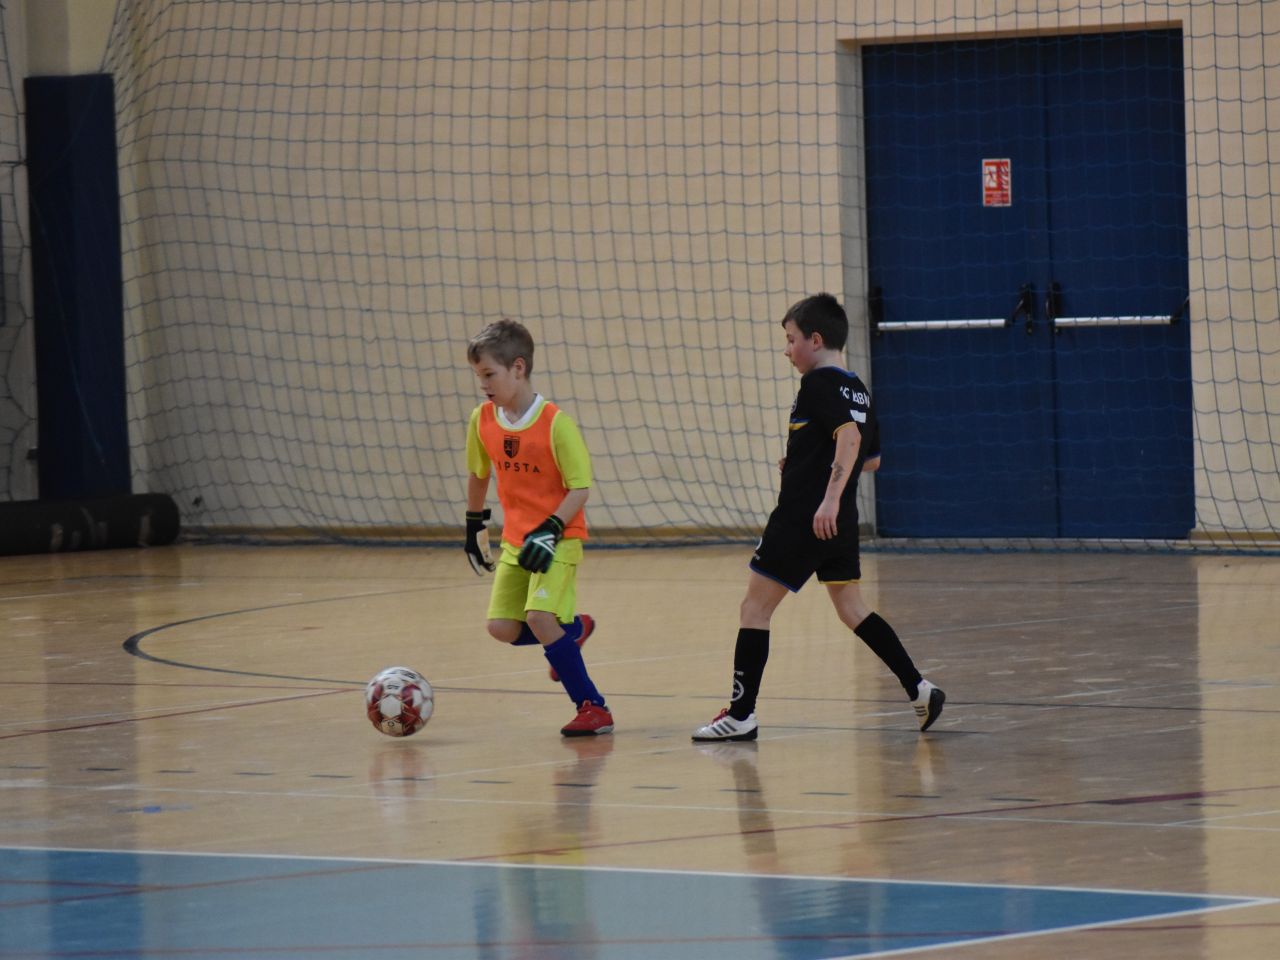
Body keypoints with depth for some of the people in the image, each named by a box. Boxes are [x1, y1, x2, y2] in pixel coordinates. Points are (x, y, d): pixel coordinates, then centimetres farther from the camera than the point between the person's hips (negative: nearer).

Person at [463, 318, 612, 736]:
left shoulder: (555, 423, -17)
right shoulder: (482, 420, 0)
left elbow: (580, 488, -15)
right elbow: (478, 474, 18)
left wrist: (551, 530, -26)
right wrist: (474, 525, 24)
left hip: (559, 539, -6)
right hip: (515, 541, 6)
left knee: (538, 617, -21)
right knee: (502, 628, -5)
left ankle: (593, 708, -11)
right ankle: (573, 630, 24)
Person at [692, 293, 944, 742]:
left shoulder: (818, 383, -11)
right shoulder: (857, 389, 14)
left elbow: (849, 436, -26)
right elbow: (871, 459, 21)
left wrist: (829, 496, -32)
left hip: (802, 519, -8)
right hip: (841, 524, 9)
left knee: (755, 608, -1)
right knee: (852, 609, 16)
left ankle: (741, 714, -2)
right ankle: (919, 690, 7)